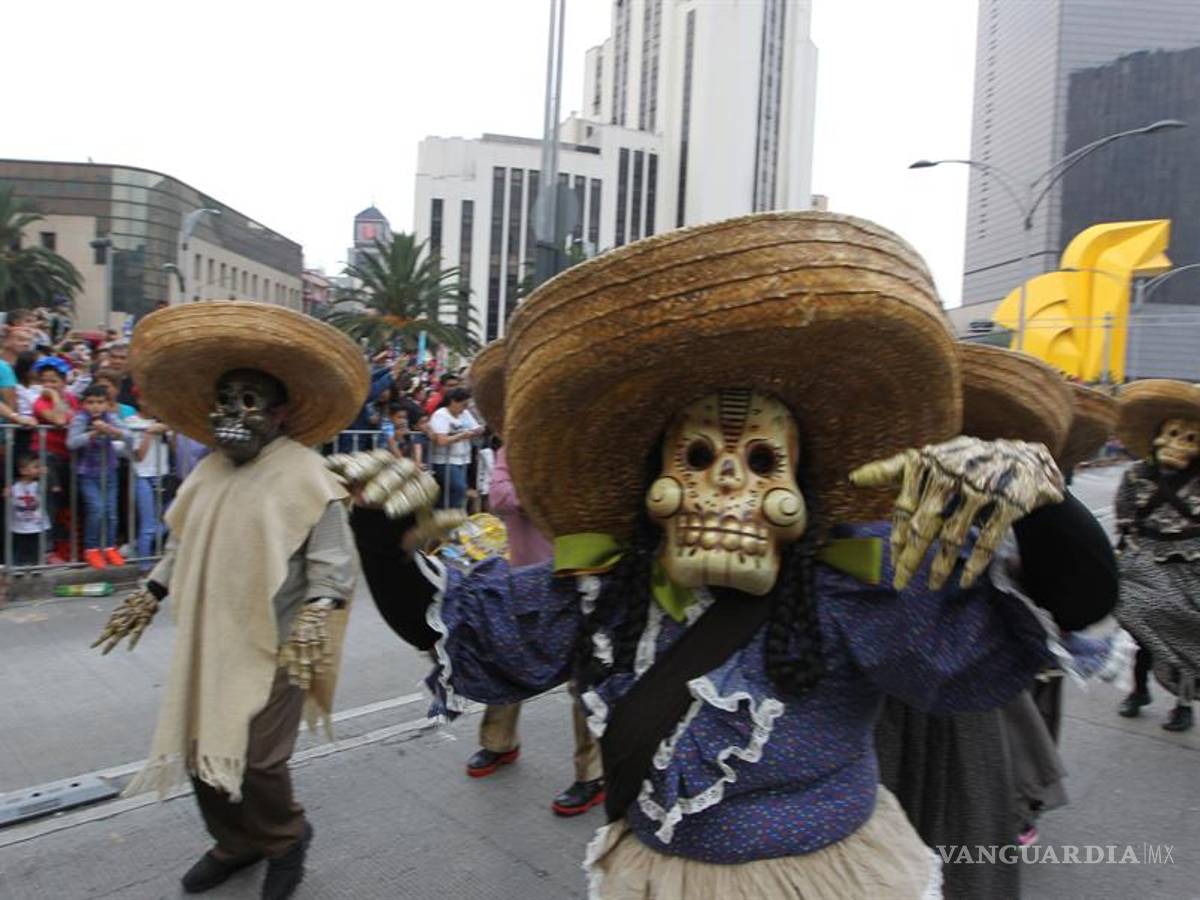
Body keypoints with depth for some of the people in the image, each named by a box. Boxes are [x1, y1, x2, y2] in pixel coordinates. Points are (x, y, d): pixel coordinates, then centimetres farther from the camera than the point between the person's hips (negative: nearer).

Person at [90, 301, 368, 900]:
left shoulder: (305, 474, -14)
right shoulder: (209, 471, 9)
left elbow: (332, 567, -17)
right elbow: (181, 546, 22)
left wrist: (314, 618, -30)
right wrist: (147, 598, 21)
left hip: (273, 648, -7)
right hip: (207, 644, 7)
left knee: (254, 760, 1)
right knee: (201, 754, 15)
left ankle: (286, 837, 31)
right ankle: (236, 842, 40)